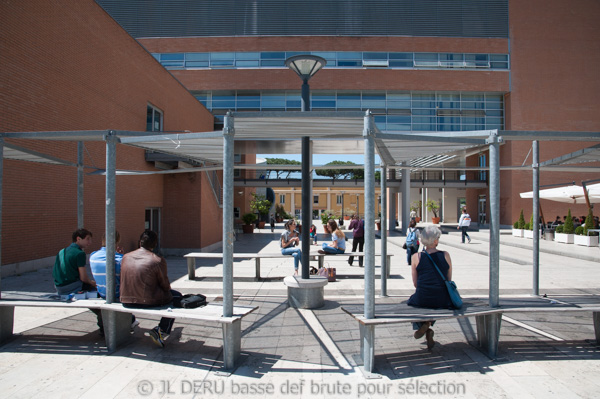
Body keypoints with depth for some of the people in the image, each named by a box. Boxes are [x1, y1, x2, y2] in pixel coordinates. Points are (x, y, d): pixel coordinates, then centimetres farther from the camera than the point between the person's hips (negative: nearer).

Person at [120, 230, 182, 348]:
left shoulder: (125, 257, 3)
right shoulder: (158, 260, -13)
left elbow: (123, 280, 15)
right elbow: (165, 286, -5)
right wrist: (168, 290, 19)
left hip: (126, 302, 7)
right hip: (148, 302, -7)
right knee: (176, 296, 18)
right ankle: (162, 331, 11)